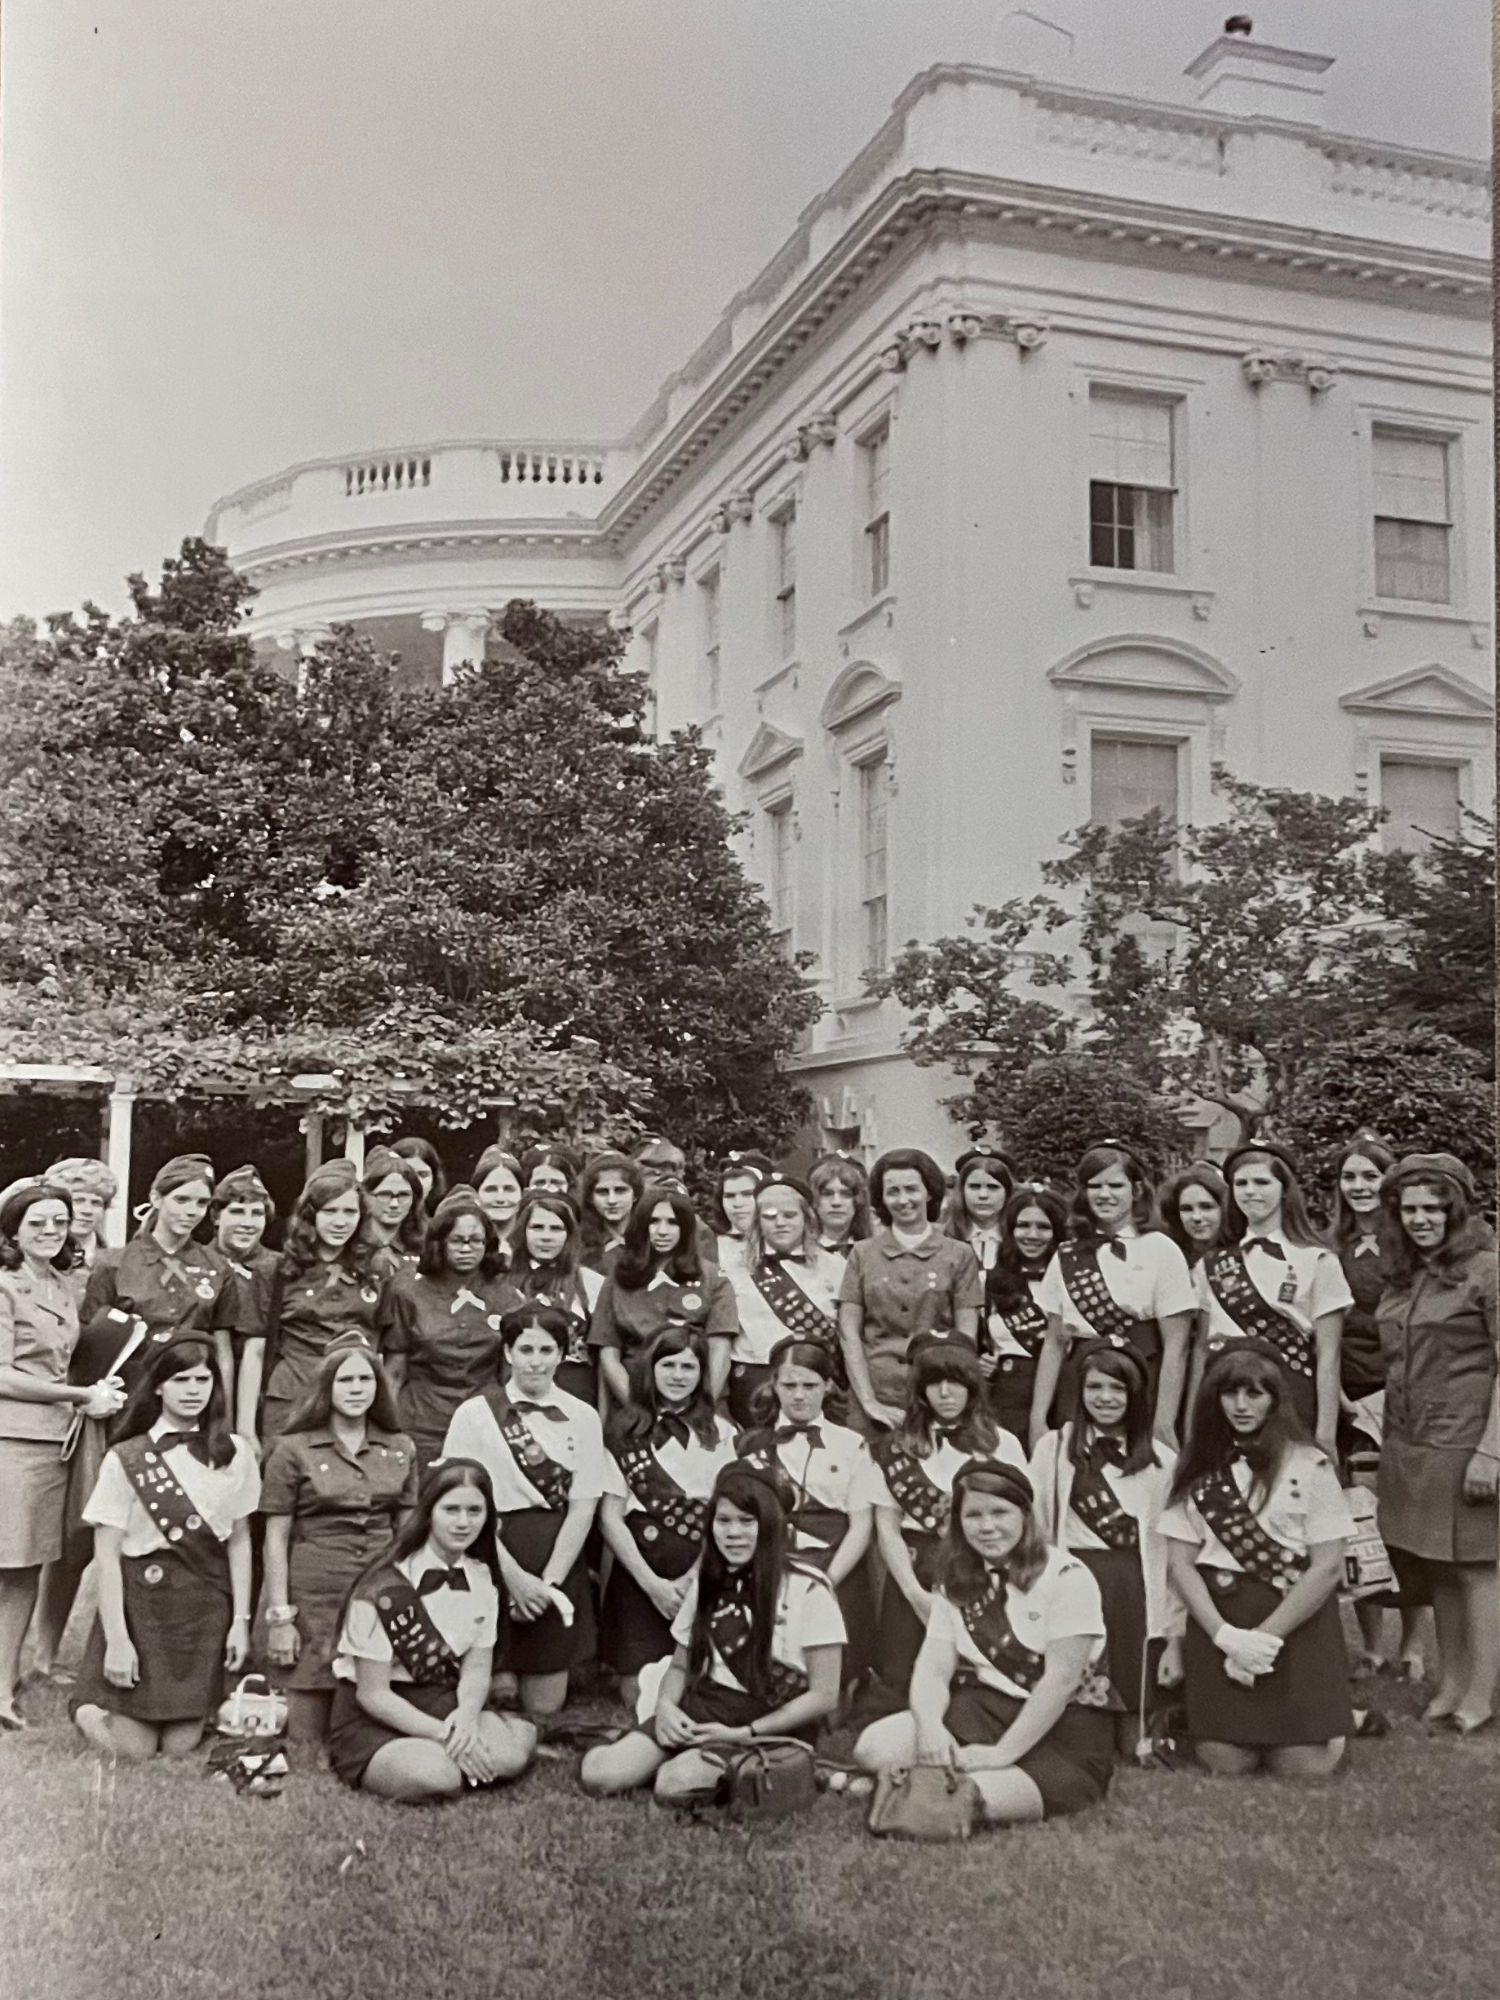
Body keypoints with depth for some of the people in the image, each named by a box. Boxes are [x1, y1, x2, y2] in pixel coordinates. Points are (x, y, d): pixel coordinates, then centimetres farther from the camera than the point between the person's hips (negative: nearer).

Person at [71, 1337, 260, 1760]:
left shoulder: (234, 1455, 2)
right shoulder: (125, 1460, -6)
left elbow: (239, 1542, 7)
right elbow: (107, 1555, -6)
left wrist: (240, 1621, 2)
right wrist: (116, 1640, -11)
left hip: (205, 1608, 2)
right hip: (140, 1602, -2)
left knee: (179, 1748, 2)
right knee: (134, 1750, 1)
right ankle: (91, 1705, 28)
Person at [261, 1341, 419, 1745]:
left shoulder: (401, 1449, 9)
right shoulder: (293, 1450, -1)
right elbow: (276, 1539, -1)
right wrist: (278, 1617, -5)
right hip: (315, 1600, -3)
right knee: (308, 1741, 2)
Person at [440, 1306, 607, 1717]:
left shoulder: (583, 1417, 6)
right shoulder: (474, 1414, 0)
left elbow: (583, 1507, 1)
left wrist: (548, 1582, -9)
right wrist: (514, 1576, -11)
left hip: (559, 1563, 2)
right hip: (492, 1563, -2)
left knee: (545, 1706, 3)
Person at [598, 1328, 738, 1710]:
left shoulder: (720, 1433, 7)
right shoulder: (625, 1430, 4)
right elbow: (610, 1517, 1)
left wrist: (691, 1580, -9)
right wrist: (652, 1583, -7)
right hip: (640, 1575, -1)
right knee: (639, 1696, -3)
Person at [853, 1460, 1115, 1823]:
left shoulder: (1065, 1577, -9)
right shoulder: (955, 1584, 9)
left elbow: (1060, 1680, -16)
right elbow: (932, 1669, -1)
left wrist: (1003, 1752, -20)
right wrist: (929, 1724, -23)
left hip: (1059, 1729, -5)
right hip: (978, 1714, 6)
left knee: (984, 1796, -35)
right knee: (873, 1749, -19)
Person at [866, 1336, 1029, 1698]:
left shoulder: (1002, 1445, 6)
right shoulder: (897, 1448, 7)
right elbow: (887, 1528, 4)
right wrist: (917, 1594, -7)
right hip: (914, 1579, 1)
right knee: (903, 1688, -4)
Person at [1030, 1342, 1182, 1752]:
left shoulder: (1162, 1461, 6)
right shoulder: (1054, 1448, 5)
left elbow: (1174, 1555, 5)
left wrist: (1175, 1638, 1)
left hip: (1137, 1602, 0)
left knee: (1131, 1744, 0)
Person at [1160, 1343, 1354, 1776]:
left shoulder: (1310, 1467, 0)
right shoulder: (1200, 1470, 7)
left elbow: (1328, 1567, -5)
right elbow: (1180, 1563, 3)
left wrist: (1265, 1636, -12)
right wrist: (1226, 1636, -13)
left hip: (1296, 1622, -2)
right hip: (1218, 1622, 2)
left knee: (1304, 1766, -10)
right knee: (1225, 1761, -8)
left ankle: (1335, 1719, 23)